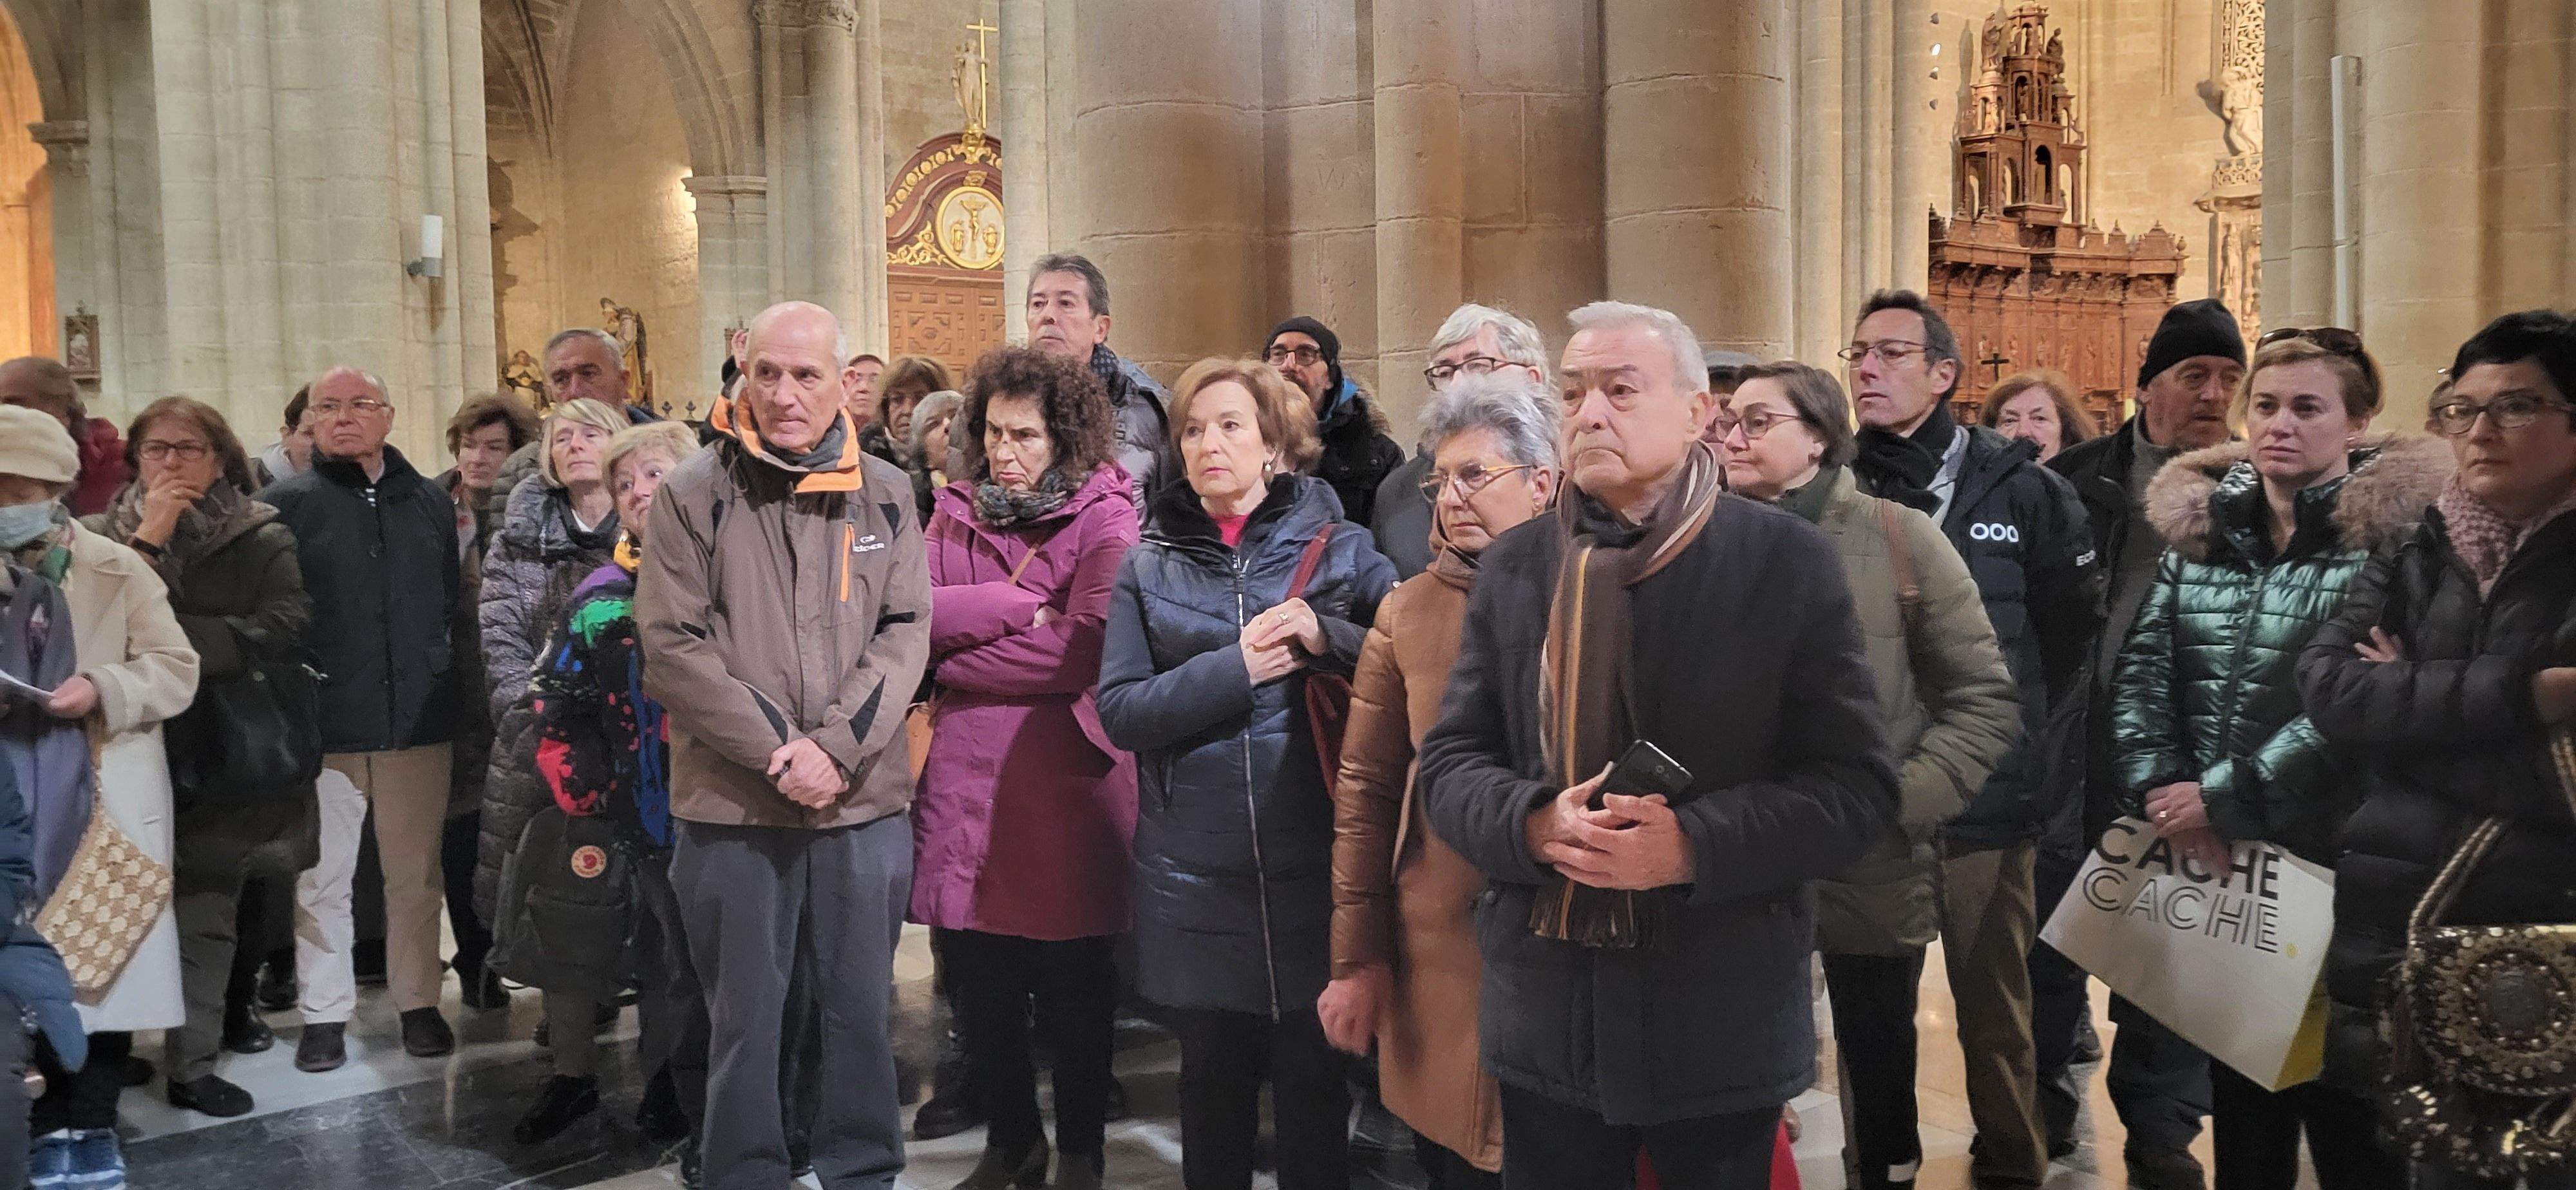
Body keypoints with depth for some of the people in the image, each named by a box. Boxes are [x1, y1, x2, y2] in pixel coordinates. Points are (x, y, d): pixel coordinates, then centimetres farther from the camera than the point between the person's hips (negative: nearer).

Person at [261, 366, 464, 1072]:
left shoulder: (431, 504, 11)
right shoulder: (285, 506, 2)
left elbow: (456, 598, 13)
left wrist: (442, 666, 4)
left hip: (418, 722, 2)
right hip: (324, 724, -2)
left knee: (416, 874, 9)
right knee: (322, 879, 5)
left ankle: (419, 1002, 21)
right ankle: (325, 1013, 17)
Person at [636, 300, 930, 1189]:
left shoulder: (885, 496, 5)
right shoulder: (693, 496, -2)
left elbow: (905, 633, 1)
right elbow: (672, 647, -7)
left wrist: (836, 747, -13)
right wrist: (778, 750, -14)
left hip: (865, 801, 2)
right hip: (732, 805, -2)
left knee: (863, 1009, 13)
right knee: (744, 1020, 9)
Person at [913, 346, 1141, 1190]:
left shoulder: (1103, 517, -4)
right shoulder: (956, 515, 11)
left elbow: (1086, 647, -16)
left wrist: (959, 654, -9)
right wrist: (1017, 606, -14)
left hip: (1064, 781, -4)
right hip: (965, 779, 4)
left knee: (1073, 987, 7)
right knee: (980, 986, 12)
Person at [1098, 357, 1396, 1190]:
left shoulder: (1338, 546, 2)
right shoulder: (1150, 566, 6)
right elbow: (1118, 710, -4)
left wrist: (1329, 639, -18)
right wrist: (1234, 668, -15)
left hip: (1314, 861, -1)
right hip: (1194, 871, 1)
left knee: (1315, 1081, 7)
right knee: (1213, 1078, 13)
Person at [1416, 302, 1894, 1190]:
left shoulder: (1786, 560, -4)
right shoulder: (1514, 565, 6)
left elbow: (1857, 784, -7)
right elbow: (1448, 763, 6)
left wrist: (1692, 844, -21)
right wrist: (1536, 824, -16)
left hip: (1721, 1013, -2)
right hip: (1548, 1010, 3)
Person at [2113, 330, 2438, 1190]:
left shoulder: (2394, 530, -8)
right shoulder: (2198, 523, 7)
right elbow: (2142, 670, 4)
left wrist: (2227, 796, -18)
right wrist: (2160, 793, -10)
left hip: (2335, 862, -5)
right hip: (2215, 861, 5)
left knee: (2345, 1104, 5)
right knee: (2240, 1093, 17)